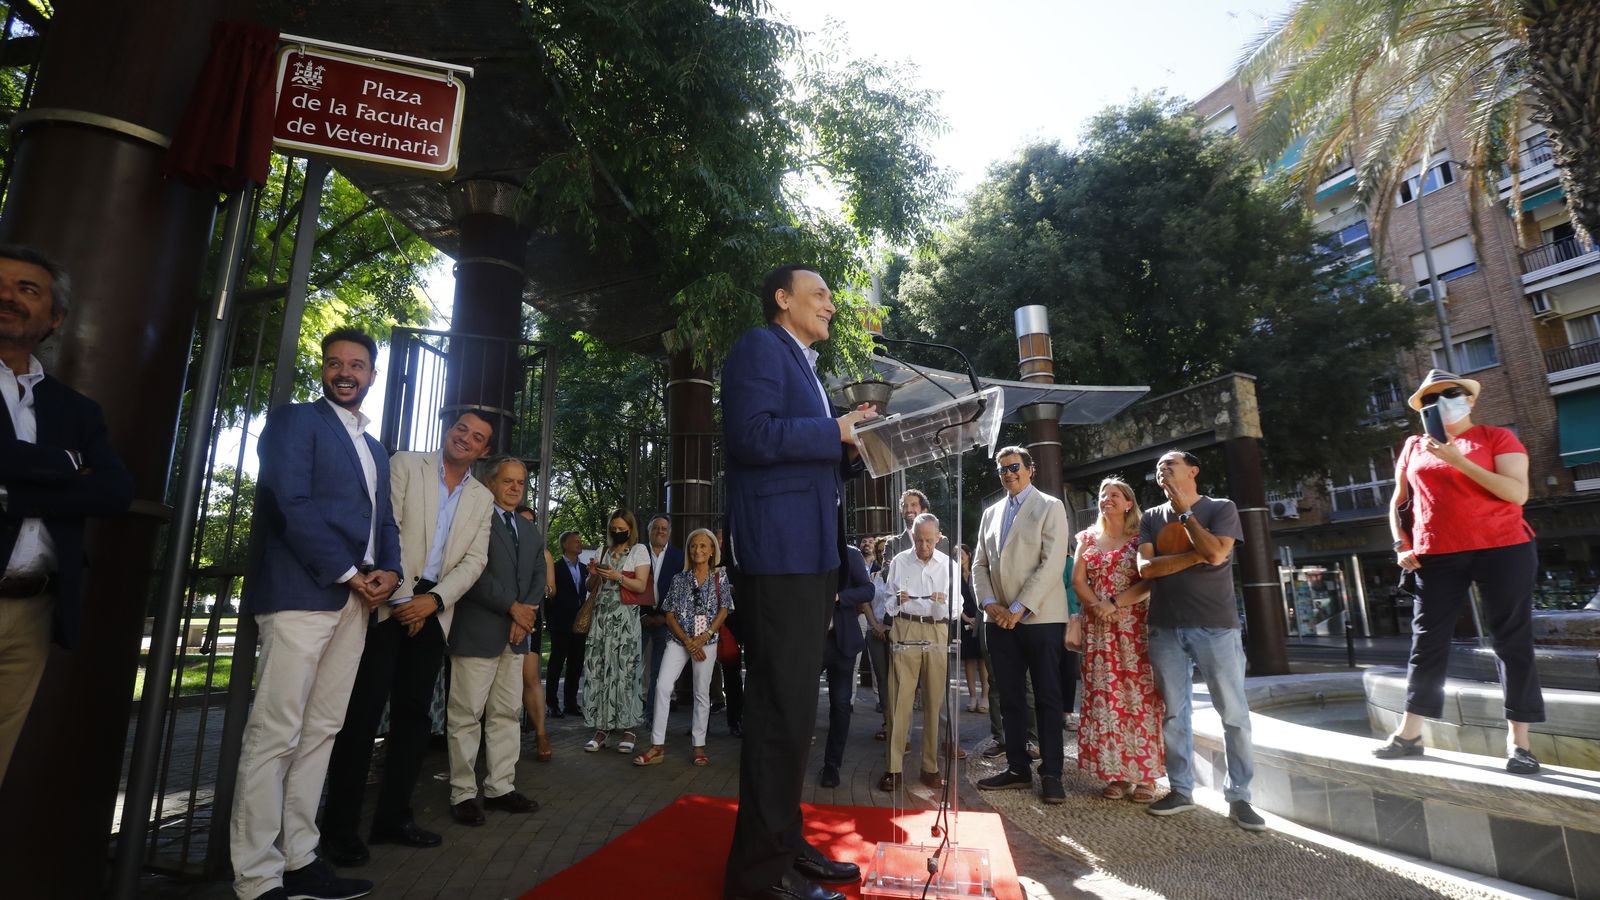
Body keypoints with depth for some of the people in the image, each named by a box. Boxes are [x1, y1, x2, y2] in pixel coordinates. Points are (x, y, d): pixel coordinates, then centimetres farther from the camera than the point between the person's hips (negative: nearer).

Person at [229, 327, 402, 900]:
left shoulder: (376, 449, 23)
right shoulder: (295, 420, 2)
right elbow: (293, 503, -11)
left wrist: (389, 571, 1)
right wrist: (349, 574, -11)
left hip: (356, 601, 7)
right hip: (303, 594, -7)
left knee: (321, 731, 9)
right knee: (275, 734, -4)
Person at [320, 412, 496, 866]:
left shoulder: (483, 498, 12)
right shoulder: (405, 464, 2)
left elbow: (474, 560, 5)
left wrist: (433, 599, -11)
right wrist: (402, 595, -13)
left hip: (433, 609, 4)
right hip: (390, 601, -4)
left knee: (414, 712, 7)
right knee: (364, 708, -4)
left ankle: (393, 816, 17)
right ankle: (340, 824, 6)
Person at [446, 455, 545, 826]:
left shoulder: (531, 531, 18)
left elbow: (538, 578, 13)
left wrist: (525, 617, -3)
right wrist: (512, 607, -14)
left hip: (516, 635, 7)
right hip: (477, 633, -7)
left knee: (507, 713, 11)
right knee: (466, 715, 1)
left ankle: (501, 788, 20)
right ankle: (463, 793, 12)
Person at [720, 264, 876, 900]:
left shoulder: (802, 366, 25)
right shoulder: (760, 347, -4)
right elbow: (754, 437, -20)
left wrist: (853, 448, 9)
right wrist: (838, 429, -13)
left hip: (808, 552, 10)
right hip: (779, 550, -10)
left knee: (794, 706, 14)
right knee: (781, 709, -6)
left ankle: (785, 843, 26)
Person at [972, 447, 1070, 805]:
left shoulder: (1050, 507, -2)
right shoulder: (991, 513, 15)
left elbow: (1052, 563, -11)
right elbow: (980, 564, 13)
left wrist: (1019, 608, -15)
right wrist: (989, 603, -4)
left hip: (1040, 618, -5)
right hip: (1000, 620, 5)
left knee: (1047, 699, 2)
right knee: (1010, 698, 9)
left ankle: (1051, 774, 11)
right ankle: (1018, 768, 19)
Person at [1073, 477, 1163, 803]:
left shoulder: (1140, 539, 3)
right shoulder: (1088, 538, 13)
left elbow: (1148, 582, -7)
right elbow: (1077, 580, 5)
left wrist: (1115, 604, -16)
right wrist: (1097, 606, -10)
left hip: (1134, 626, -3)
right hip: (1097, 629, 3)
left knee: (1139, 695, -3)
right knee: (1104, 697, 2)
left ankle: (1144, 775, 5)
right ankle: (1116, 774, 9)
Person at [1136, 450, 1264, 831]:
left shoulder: (1220, 508, 2)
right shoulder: (1151, 518, 11)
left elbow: (1216, 554, -15)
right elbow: (1145, 567, -2)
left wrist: (1185, 512, -7)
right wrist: (1195, 556, -11)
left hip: (1215, 626, -3)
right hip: (1166, 628, 3)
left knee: (1234, 714, 1)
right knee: (1174, 713, 8)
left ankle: (1238, 797, 12)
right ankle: (1181, 790, 18)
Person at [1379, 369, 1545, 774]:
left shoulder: (1497, 438, 2)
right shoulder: (1414, 447, 11)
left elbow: (1518, 492, -11)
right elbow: (1397, 502, 17)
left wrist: (1460, 461, -18)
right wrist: (1401, 545, 6)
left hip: (1503, 550, -2)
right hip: (1438, 557, 3)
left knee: (1513, 642, 3)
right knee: (1427, 642, 4)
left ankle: (1518, 740, 13)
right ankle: (1409, 733, 11)